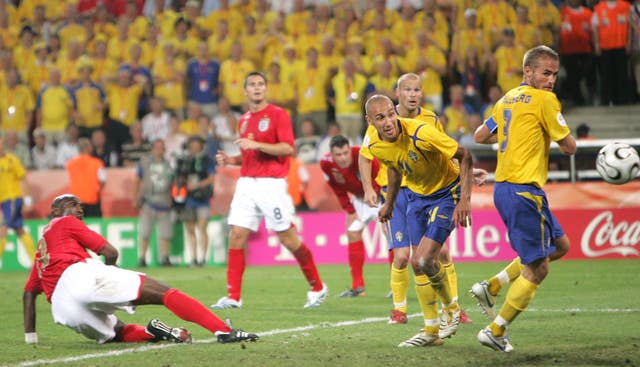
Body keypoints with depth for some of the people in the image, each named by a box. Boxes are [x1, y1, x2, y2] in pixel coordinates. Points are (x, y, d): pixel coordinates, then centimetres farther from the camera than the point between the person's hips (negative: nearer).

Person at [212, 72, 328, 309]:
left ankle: (317, 288, 14)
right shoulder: (244, 120, 18)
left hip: (271, 183, -6)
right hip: (246, 183, 6)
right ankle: (233, 296, -4)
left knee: (288, 238, -3)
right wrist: (230, 160, 8)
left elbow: (288, 148, -14)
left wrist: (256, 145, -21)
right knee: (236, 235, -5)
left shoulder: (277, 115, -4)